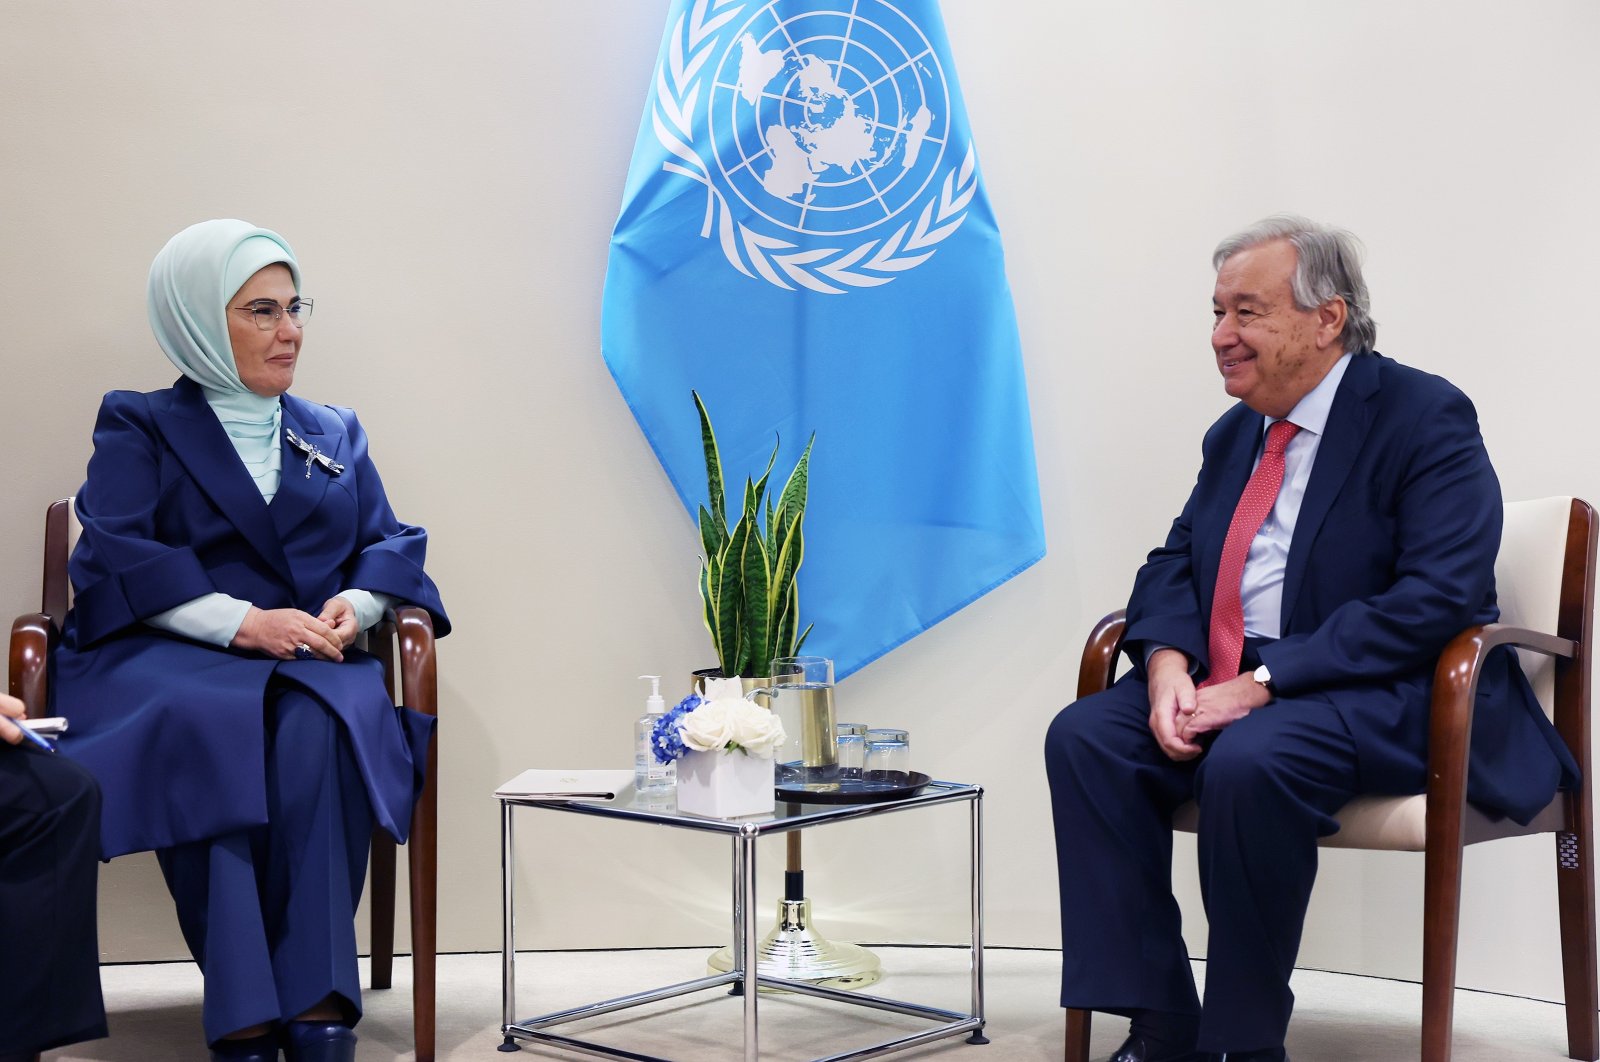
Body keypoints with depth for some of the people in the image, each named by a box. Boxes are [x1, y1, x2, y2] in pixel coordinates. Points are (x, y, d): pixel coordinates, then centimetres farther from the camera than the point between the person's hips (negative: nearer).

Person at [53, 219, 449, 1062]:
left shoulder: (335, 434, 26)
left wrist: (355, 605, -9)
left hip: (311, 666, 3)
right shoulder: (138, 429, 13)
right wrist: (242, 621, -17)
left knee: (315, 730, -35)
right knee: (215, 730, -38)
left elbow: (391, 545, 16)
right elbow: (116, 560, -2)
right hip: (162, 657, -2)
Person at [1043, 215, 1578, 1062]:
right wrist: (1167, 662, -10)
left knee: (1251, 760, -36)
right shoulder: (1234, 435, 16)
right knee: (1084, 735, -16)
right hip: (1231, 683, 7)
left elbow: (1437, 598, -20)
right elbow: (1173, 563, 15)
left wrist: (1266, 683, -24)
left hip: (1380, 696, -7)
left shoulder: (1424, 418, -9)